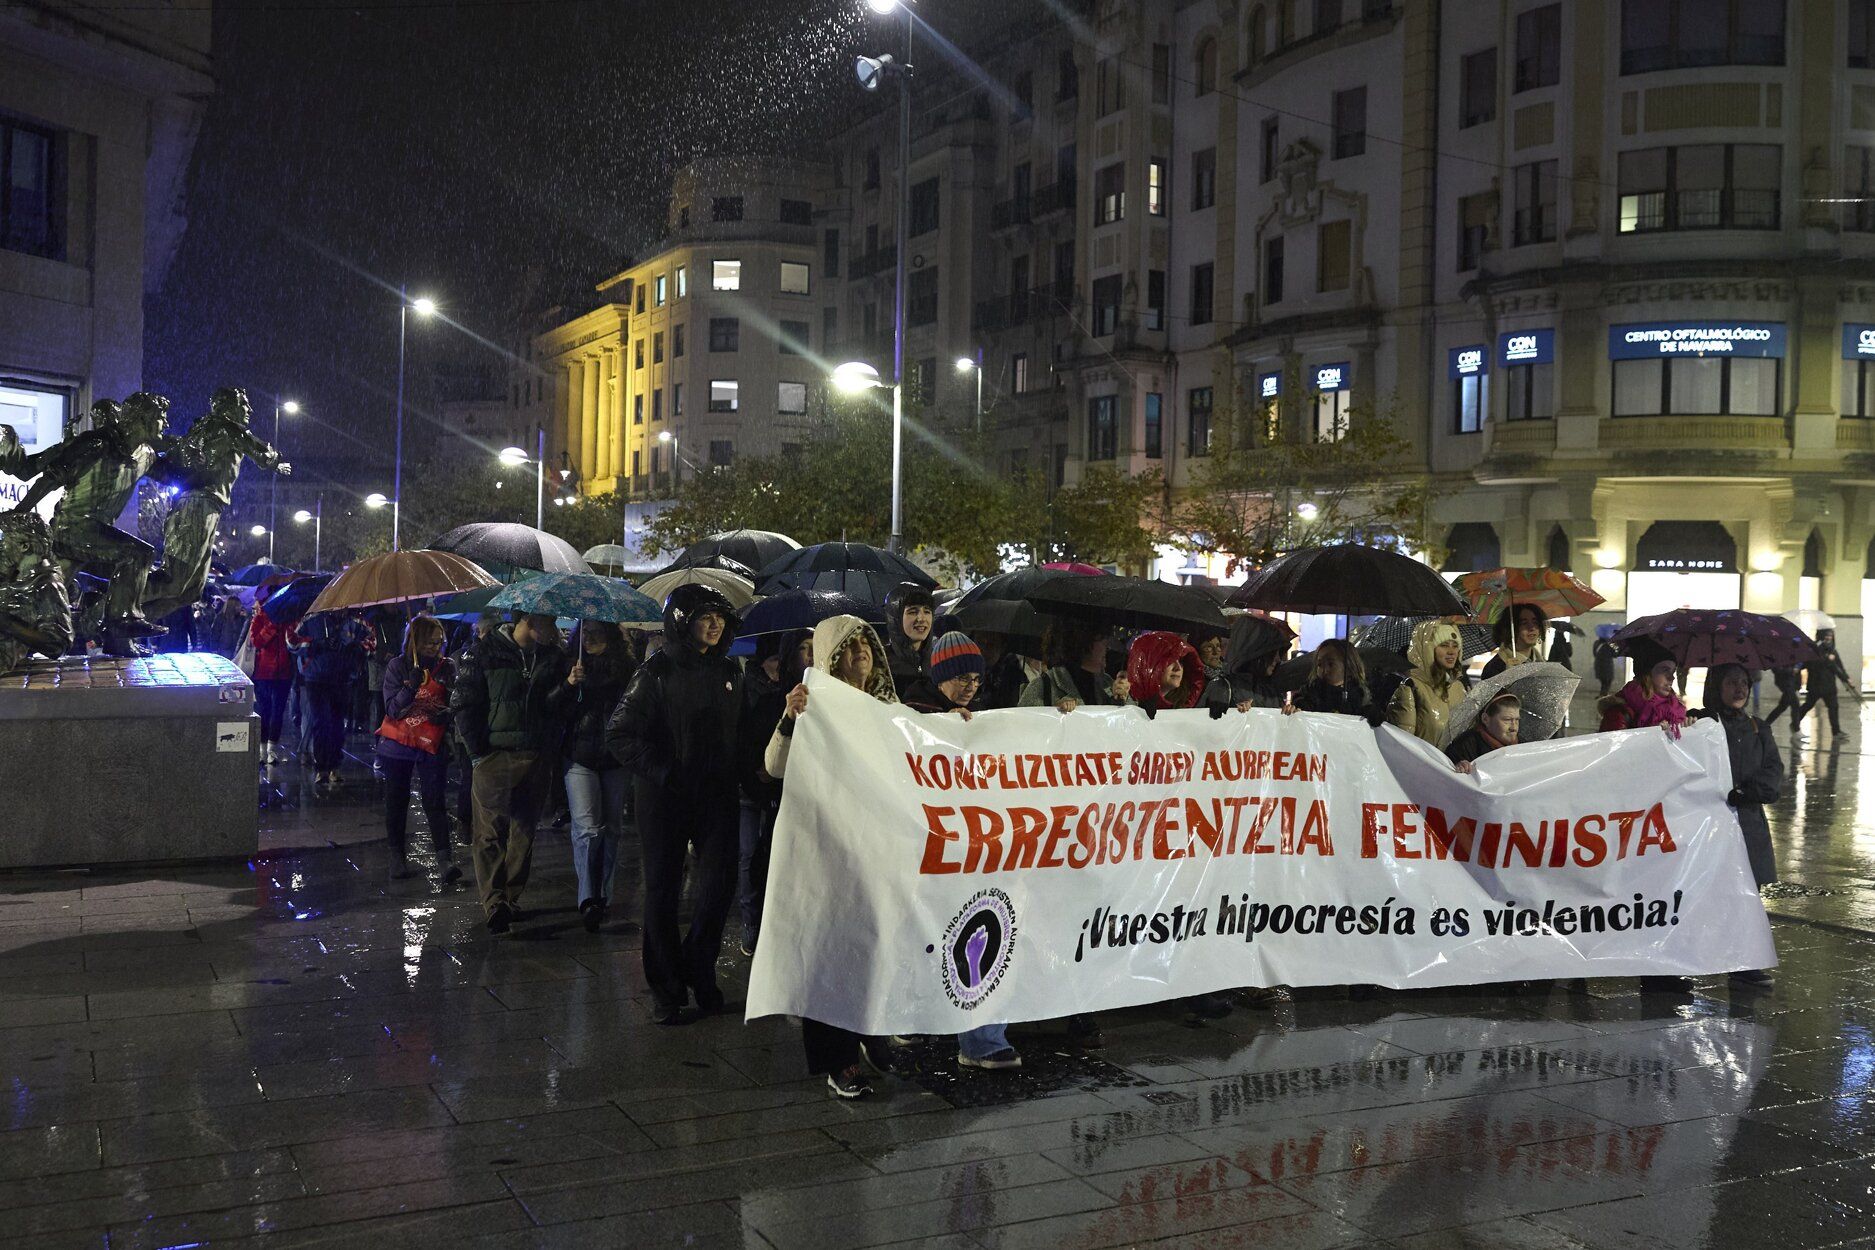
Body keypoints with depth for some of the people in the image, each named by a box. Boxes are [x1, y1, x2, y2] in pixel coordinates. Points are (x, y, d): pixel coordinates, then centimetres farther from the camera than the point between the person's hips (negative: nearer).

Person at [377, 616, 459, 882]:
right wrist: (411, 686, -27)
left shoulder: (446, 667, 1)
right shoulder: (397, 667, -4)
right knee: (397, 800, 8)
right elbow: (393, 709, -11)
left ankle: (444, 857, -14)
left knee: (434, 800, -9)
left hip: (432, 744, 0)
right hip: (398, 743, 0)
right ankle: (397, 855, 18)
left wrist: (446, 714, -12)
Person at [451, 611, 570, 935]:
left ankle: (512, 898, 19)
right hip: (494, 756, -4)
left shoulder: (553, 656, 9)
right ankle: (494, 903, -5)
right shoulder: (485, 652, -3)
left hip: (537, 759, 4)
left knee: (524, 830, 9)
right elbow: (463, 703, -4)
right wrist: (477, 752, -7)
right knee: (491, 831, -5)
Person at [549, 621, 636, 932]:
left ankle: (603, 895, 19)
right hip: (581, 759, -2)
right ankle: (589, 900, -14)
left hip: (616, 761, 2)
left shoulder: (627, 669, 5)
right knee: (588, 828, -11)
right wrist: (568, 685, -18)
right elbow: (552, 709, -1)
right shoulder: (574, 667, 4)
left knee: (612, 828, 8)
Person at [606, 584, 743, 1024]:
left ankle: (698, 971, 21)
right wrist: (661, 772, -17)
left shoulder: (727, 670, 7)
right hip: (665, 798, -4)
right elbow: (619, 736, -10)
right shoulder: (656, 673, -8)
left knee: (720, 883, -1)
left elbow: (740, 729, 19)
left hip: (716, 795, 4)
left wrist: (736, 775, 6)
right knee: (663, 891, 5)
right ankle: (666, 987, 17)